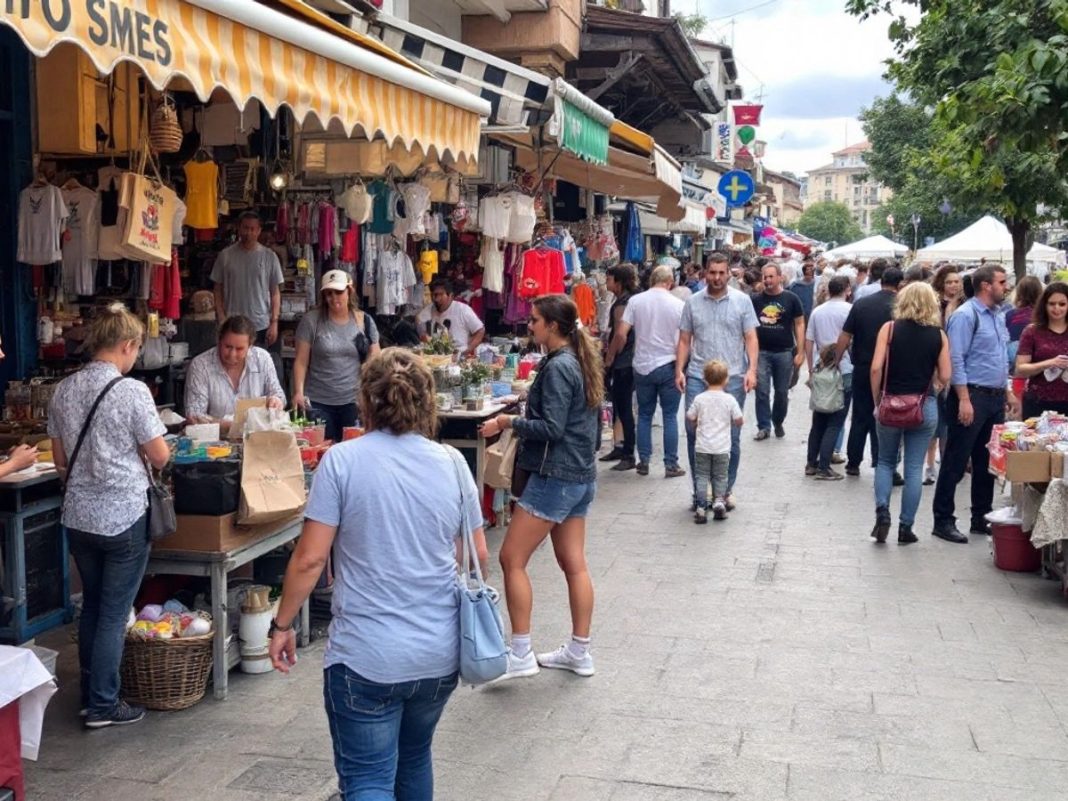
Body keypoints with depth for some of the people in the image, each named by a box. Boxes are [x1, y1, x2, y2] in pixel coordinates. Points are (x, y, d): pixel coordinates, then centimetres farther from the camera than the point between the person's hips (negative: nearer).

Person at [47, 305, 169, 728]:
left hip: (78, 516, 6)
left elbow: (60, 460, 10)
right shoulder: (132, 391, -16)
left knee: (91, 606, 19)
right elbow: (160, 457, -11)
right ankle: (103, 705, 10)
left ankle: (89, 692, 30)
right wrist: (149, 451, 11)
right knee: (114, 614, 3)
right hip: (123, 517, -6)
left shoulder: (64, 390, 3)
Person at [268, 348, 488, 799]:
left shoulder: (342, 461, -10)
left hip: (367, 658, -4)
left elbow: (309, 559, -11)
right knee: (414, 757, 26)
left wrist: (282, 625, 2)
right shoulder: (452, 463, 0)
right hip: (439, 655, 5)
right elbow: (478, 556, 8)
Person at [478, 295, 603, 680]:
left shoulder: (558, 367, -17)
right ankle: (579, 652, 19)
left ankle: (520, 655, 0)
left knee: (511, 559, -4)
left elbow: (552, 428, -21)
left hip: (555, 475, -10)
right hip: (581, 475, 10)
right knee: (574, 563, 12)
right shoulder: (580, 362, 12)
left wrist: (509, 422, -11)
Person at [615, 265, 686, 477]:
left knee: (644, 415, 13)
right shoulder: (678, 305, -7)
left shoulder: (635, 301, -5)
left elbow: (621, 332, -8)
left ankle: (643, 462, 16)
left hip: (643, 366, 2)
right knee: (670, 416, 6)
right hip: (668, 366, -1)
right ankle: (671, 465, 8)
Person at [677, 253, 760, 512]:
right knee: (694, 433, 1)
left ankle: (726, 489, 20)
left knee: (731, 437, 6)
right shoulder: (693, 303, 7)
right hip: (698, 378, 1)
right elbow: (684, 341, 10)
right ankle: (699, 490, 15)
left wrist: (752, 369, -11)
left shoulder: (742, 301, 3)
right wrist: (679, 370, -1)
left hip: (733, 378, -1)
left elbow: (751, 339, 1)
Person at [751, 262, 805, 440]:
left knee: (782, 392, 9)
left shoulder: (791, 299, 0)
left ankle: (778, 423, 27)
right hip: (761, 352, 1)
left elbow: (799, 325, 1)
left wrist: (800, 352, -4)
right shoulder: (756, 300, 3)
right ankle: (764, 427, 7)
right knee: (762, 392, -2)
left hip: (784, 352, -1)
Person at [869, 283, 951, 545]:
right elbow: (944, 376, -1)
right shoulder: (939, 335, 0)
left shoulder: (890, 328, -4)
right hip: (925, 406, 1)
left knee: (885, 461, 17)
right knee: (914, 468, 8)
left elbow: (876, 368, -10)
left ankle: (882, 513, 0)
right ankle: (905, 527, 11)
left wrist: (877, 399, 2)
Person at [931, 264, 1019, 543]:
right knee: (955, 463, -2)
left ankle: (981, 518, 23)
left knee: (987, 462, 14)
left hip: (995, 397, 9)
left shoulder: (998, 315, 15)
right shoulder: (966, 315, -12)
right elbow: (956, 360, -17)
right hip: (973, 396, -8)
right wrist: (964, 400, -21)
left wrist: (1008, 392, 19)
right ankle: (943, 521, 4)